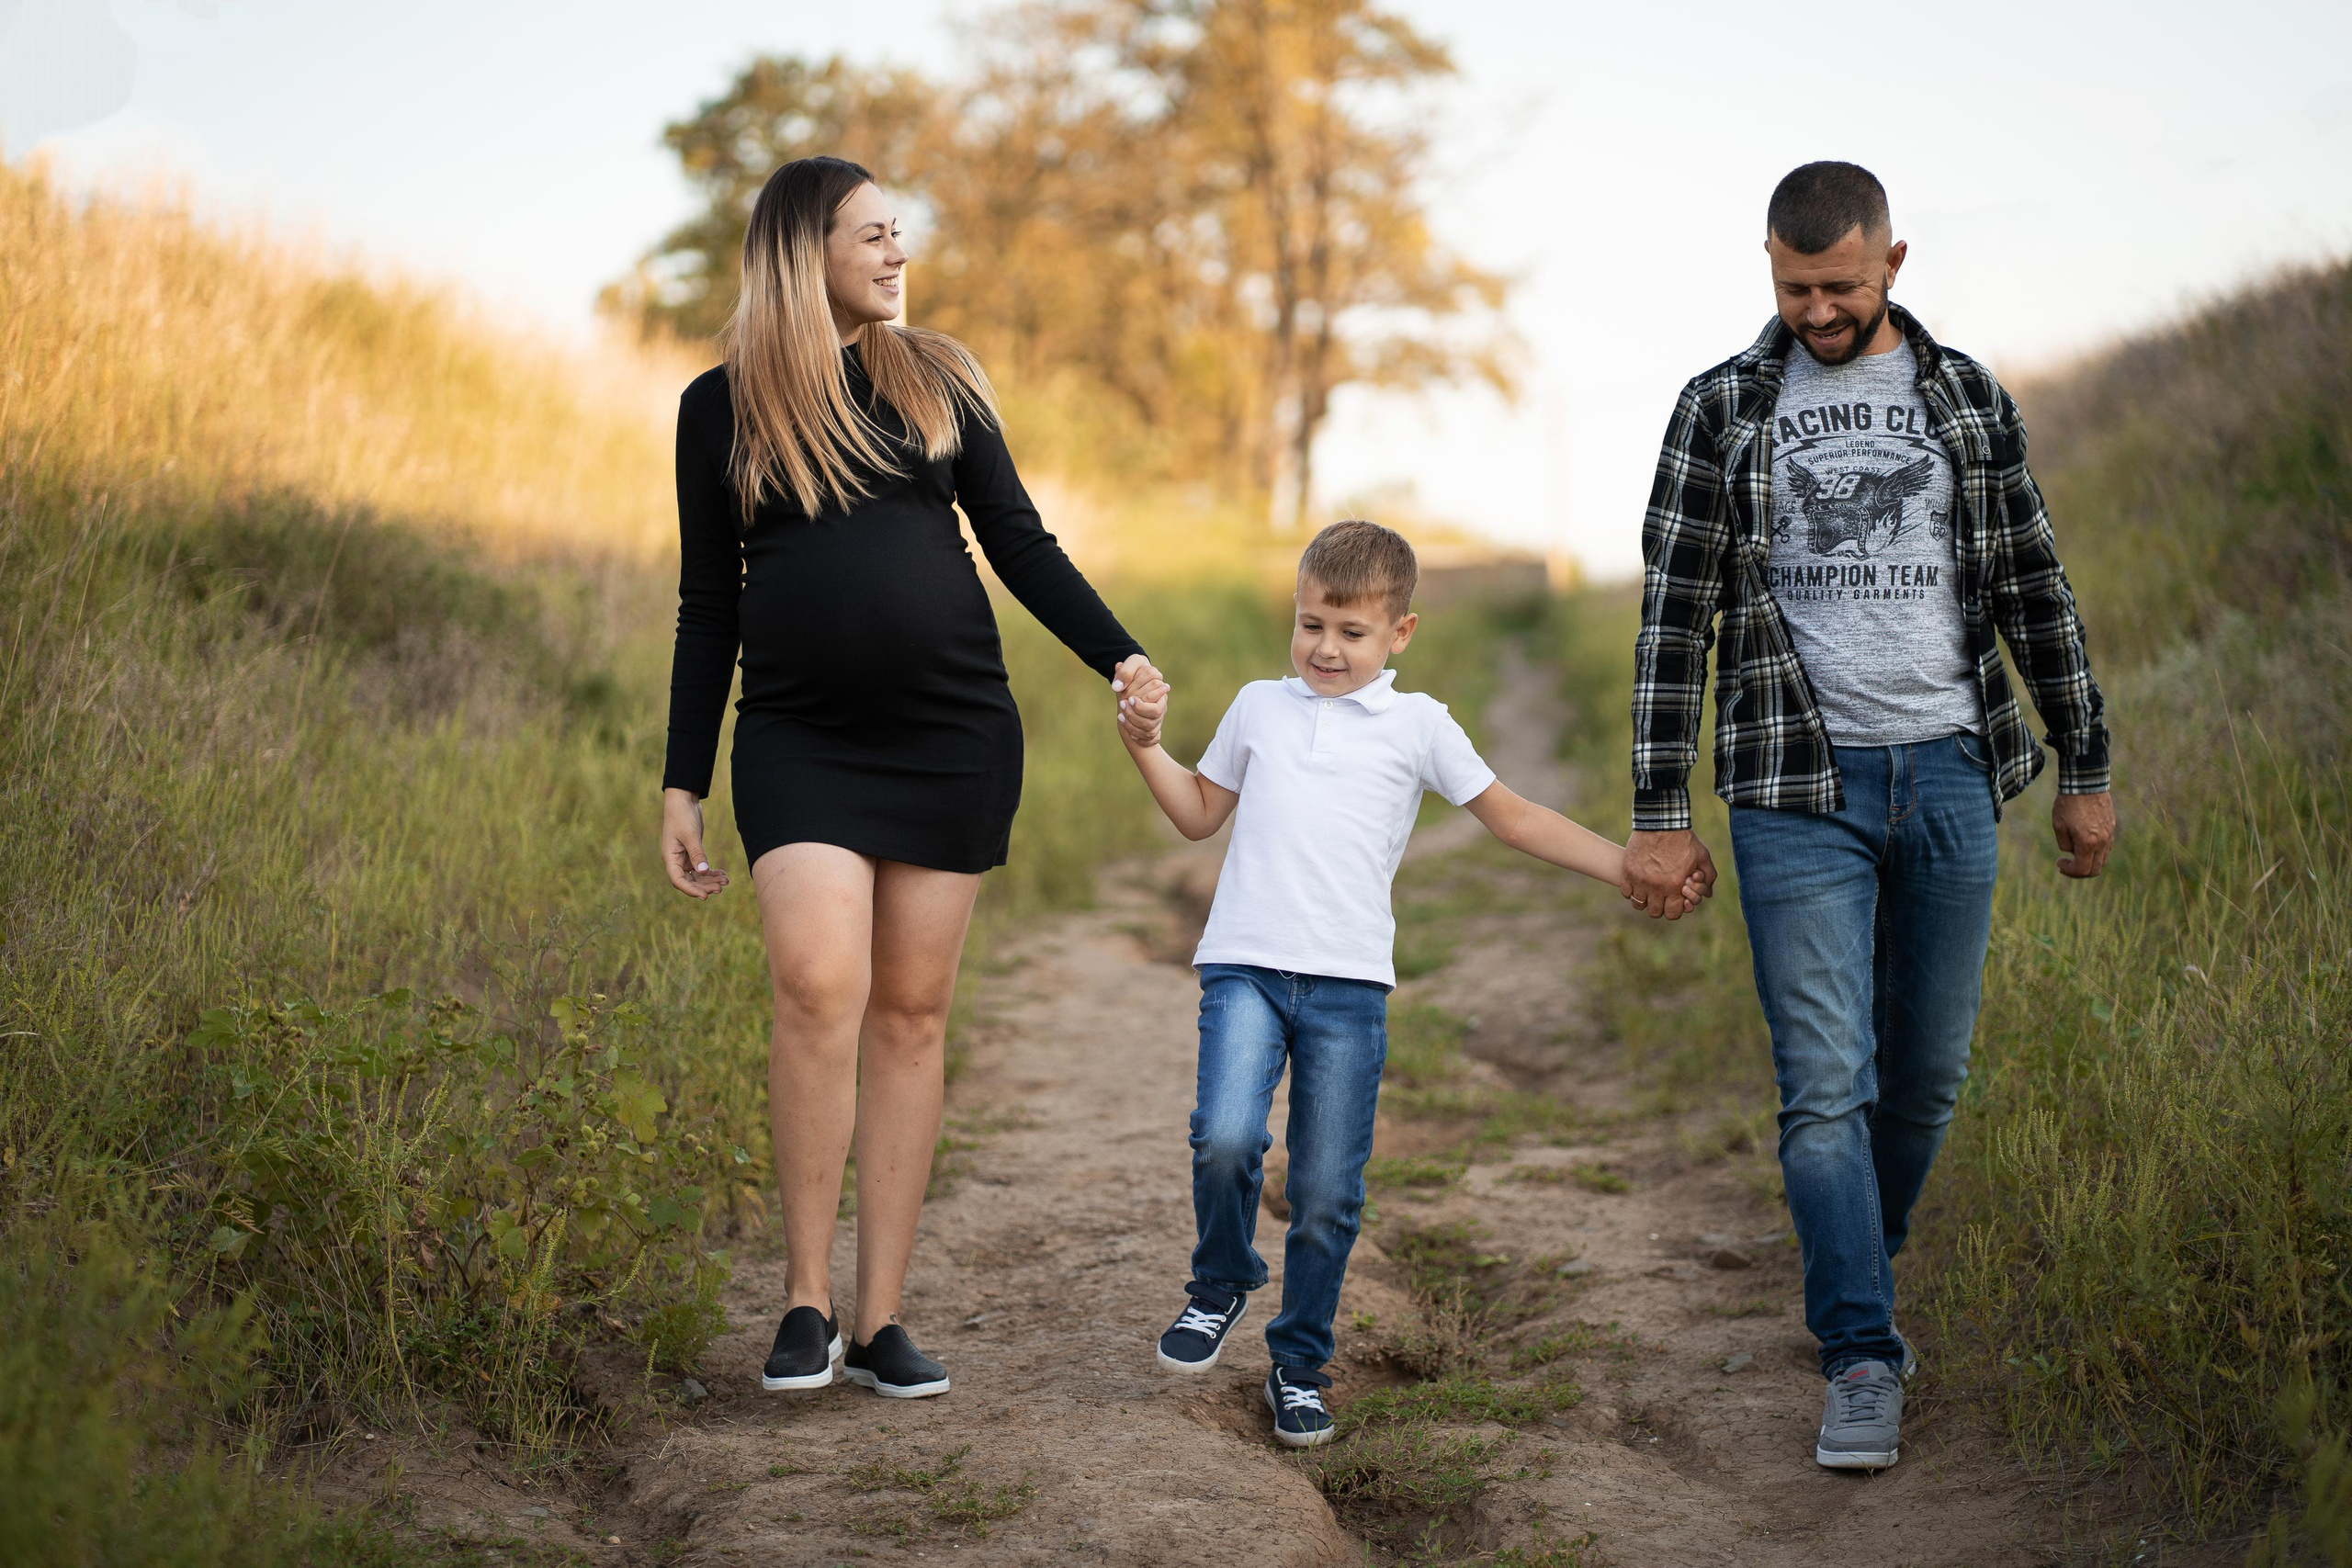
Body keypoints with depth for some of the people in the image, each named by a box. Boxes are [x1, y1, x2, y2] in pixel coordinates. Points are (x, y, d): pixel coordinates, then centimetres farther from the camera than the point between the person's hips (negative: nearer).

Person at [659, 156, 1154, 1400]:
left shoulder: (937, 380, 10)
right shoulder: (721, 406, 6)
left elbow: (1020, 543, 10)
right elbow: (708, 602, 8)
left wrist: (1119, 657, -5)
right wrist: (681, 785, 5)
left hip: (952, 735, 2)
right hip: (800, 738, -2)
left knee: (912, 1011, 2)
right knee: (818, 985, -20)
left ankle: (881, 1316, 9)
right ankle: (807, 1301, -6)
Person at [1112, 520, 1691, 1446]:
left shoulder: (1418, 725, 9)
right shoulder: (1258, 708, 16)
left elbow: (1515, 820, 12)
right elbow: (1202, 814, 27)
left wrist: (1629, 866, 6)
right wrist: (1147, 745, 14)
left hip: (1349, 984, -1)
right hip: (1245, 964, 1)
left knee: (1327, 1192, 0)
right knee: (1225, 1138, -21)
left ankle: (1299, 1365, 19)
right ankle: (1221, 1283, 8)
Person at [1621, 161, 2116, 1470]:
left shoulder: (1968, 398, 8)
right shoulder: (1723, 410, 2)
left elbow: (2036, 592, 12)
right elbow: (1674, 617, 0)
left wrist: (2087, 770, 11)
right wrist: (1662, 815, -4)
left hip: (1950, 774, 2)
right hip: (1800, 789, -2)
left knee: (1930, 1071, 9)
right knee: (1827, 1083, -7)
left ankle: (1862, 1273, 33)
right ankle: (1864, 1359, -1)